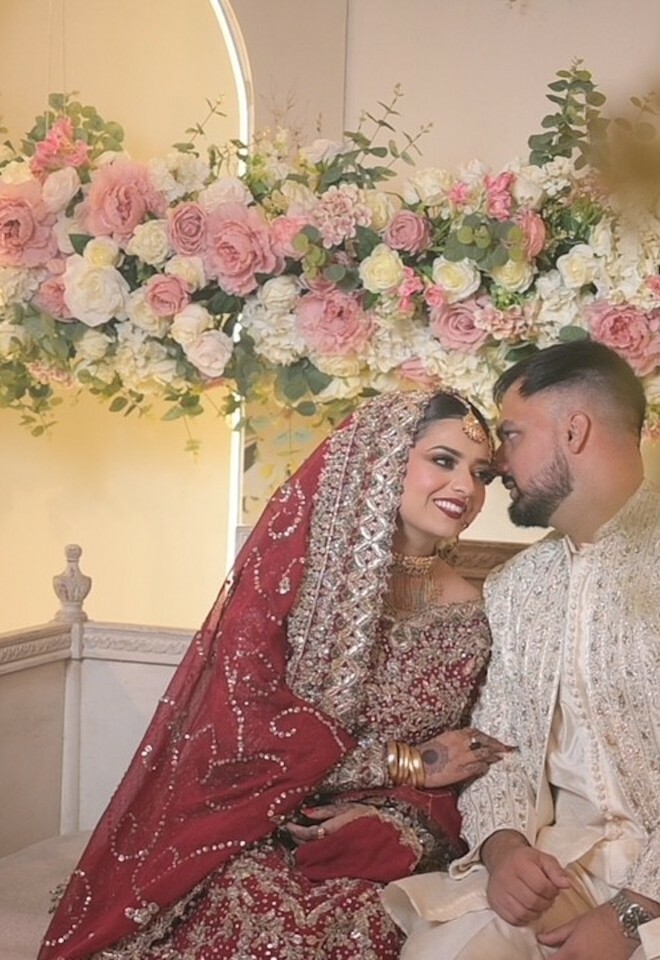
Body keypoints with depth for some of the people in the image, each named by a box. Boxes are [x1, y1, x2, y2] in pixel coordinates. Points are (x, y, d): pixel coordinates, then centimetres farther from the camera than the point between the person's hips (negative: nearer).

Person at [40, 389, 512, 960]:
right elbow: (243, 715, -14)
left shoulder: (466, 614, 1)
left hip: (382, 829, 1)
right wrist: (403, 764, -12)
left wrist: (389, 820, -16)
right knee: (257, 908, -30)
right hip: (255, 820, -1)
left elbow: (443, 777, 6)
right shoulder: (299, 556, -7)